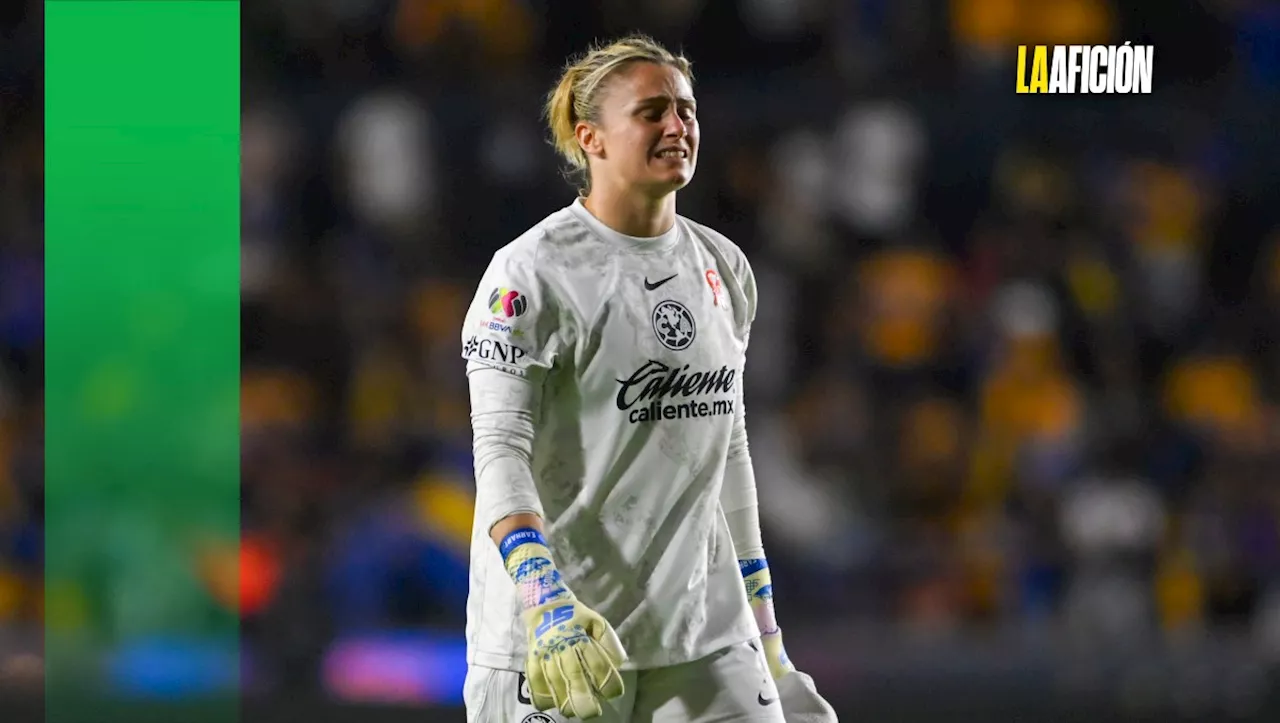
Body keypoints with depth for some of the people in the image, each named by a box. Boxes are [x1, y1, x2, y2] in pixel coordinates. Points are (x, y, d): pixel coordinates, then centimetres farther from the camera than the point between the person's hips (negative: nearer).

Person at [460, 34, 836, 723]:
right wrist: (545, 600, -30)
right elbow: (500, 451, -16)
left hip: (706, 639, 5)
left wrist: (764, 630, 19)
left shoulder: (723, 269, 12)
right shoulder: (530, 272, -8)